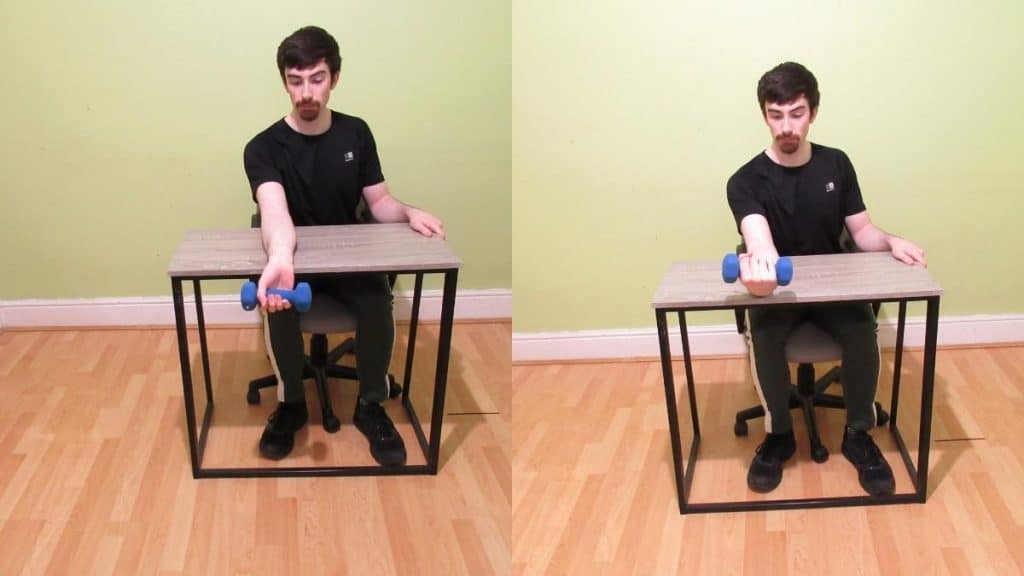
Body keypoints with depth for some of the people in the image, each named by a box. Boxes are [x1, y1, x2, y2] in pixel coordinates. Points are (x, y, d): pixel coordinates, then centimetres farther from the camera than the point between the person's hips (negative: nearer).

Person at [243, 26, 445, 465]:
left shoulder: (356, 134, -2)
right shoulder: (264, 148, -15)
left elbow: (378, 202, 4)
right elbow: (275, 210, -35)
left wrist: (408, 212, -22)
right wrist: (279, 259, -58)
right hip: (291, 258, -2)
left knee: (378, 298, -30)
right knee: (277, 301, -34)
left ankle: (370, 405, -8)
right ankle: (291, 404, -10)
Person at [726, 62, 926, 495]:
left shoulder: (836, 165, 0)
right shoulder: (746, 181, -13)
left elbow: (861, 231, 5)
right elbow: (758, 234, -35)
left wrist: (890, 242, -20)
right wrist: (759, 262, -60)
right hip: (775, 289, -2)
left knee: (862, 326, -29)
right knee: (763, 333, -34)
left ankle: (858, 434, -8)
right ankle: (779, 435, -11)